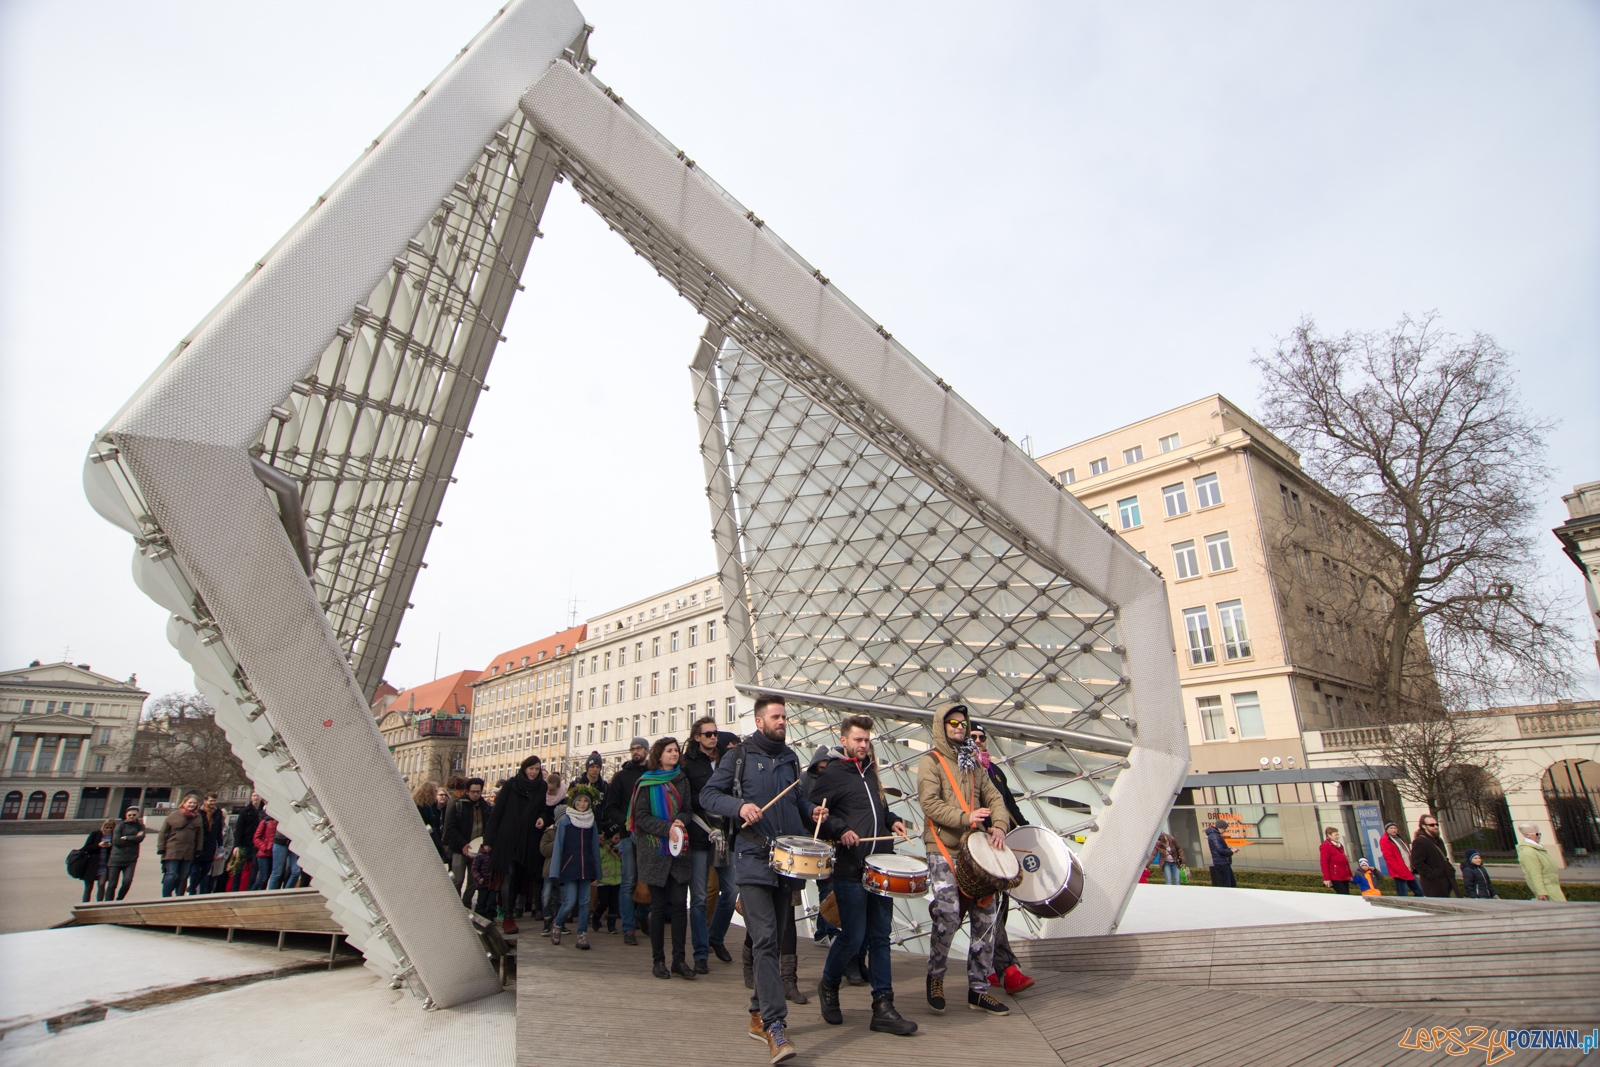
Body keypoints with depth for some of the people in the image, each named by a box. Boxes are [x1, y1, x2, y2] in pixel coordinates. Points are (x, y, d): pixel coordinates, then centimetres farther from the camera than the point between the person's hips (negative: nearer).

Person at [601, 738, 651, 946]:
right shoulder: (621, 776, 8)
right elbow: (611, 808, 3)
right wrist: (625, 820, -13)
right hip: (629, 835, -2)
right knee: (629, 882, -3)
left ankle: (640, 916, 28)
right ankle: (629, 928, 4)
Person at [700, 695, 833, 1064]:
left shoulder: (790, 758, 16)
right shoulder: (738, 756, 0)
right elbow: (708, 795, -3)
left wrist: (812, 810, 6)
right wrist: (739, 805, -20)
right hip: (753, 860, -5)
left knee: (775, 942, 12)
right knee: (764, 940, -14)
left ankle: (759, 1015, 27)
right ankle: (775, 1025, -14)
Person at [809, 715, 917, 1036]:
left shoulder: (870, 770, 16)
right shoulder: (830, 774, -6)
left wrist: (892, 820, 10)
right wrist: (840, 831, -19)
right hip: (850, 868, -6)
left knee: (880, 936, 8)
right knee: (853, 937, -1)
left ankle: (883, 1008, 15)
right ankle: (828, 986, 26)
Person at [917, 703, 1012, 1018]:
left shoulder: (973, 763, 18)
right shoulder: (931, 761, -2)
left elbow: (993, 797, 11)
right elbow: (930, 803, -13)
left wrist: (999, 826, -7)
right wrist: (964, 818, -22)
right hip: (943, 850, -6)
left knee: (986, 914, 4)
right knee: (949, 914, -14)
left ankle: (978, 990, 17)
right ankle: (935, 977, 12)